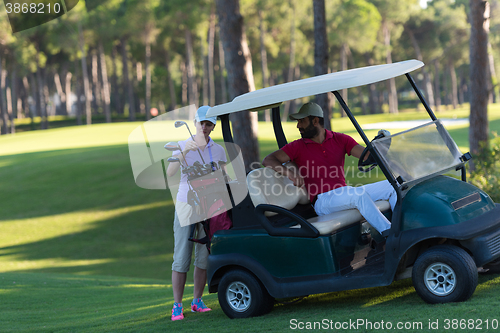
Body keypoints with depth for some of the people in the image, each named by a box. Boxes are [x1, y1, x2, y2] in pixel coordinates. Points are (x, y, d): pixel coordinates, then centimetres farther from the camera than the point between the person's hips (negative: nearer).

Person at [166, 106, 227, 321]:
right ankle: (177, 307, -1)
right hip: (186, 207, -2)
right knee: (181, 259, -5)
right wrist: (184, 152, -30)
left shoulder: (218, 150, 5)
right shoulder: (182, 146, -2)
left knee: (204, 258, 5)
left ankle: (197, 301, 17)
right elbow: (170, 173, -17)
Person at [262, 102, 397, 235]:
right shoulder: (298, 147, 6)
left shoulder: (340, 139, 12)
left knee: (391, 186, -9)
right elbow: (268, 160, -3)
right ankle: (388, 233, -32)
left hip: (347, 194, 5)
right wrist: (289, 173, -22)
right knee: (359, 194, -34)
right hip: (322, 201, -5)